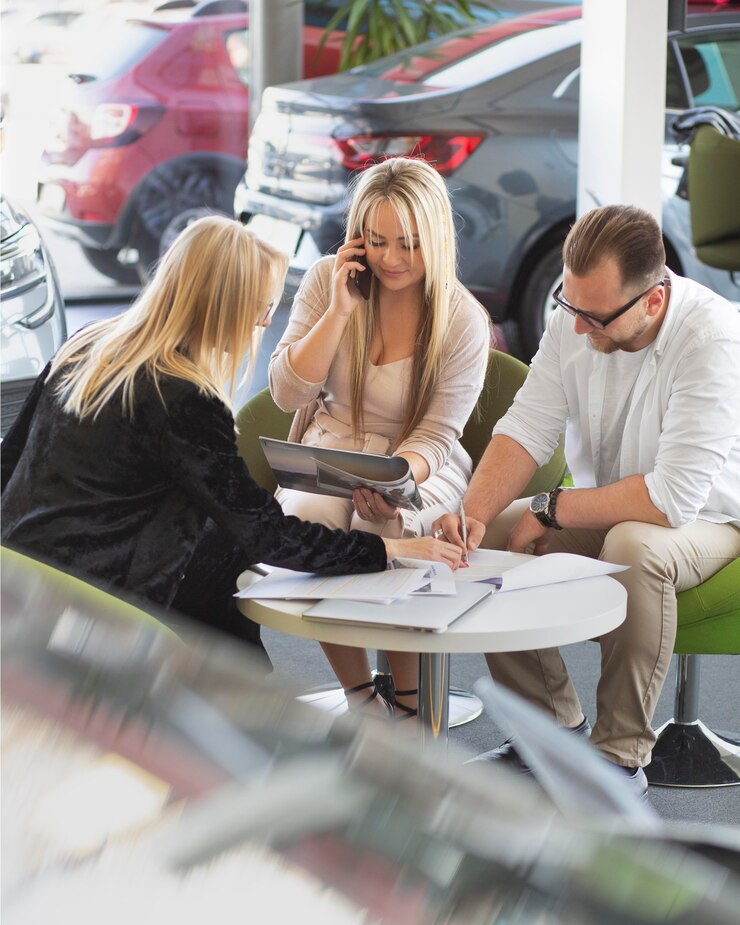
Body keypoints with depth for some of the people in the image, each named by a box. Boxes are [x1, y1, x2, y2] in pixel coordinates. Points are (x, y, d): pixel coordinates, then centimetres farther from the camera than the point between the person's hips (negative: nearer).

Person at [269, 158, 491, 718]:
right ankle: (359, 693, -15)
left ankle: (410, 701, -15)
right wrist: (340, 311, -15)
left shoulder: (463, 320, -10)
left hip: (420, 466, -2)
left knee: (382, 526, -36)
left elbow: (435, 435, -10)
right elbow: (288, 393, -6)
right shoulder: (326, 282, -2)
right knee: (307, 518, -33)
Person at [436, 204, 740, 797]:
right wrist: (474, 513, -29)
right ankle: (555, 726, 1)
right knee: (483, 540, -13)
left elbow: (673, 497, -34)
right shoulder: (578, 317, -10)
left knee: (633, 545, -38)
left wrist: (549, 511, -25)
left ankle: (621, 756, -21)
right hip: (602, 512, 6)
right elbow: (527, 427, -11)